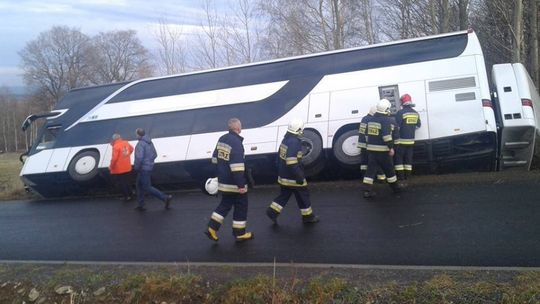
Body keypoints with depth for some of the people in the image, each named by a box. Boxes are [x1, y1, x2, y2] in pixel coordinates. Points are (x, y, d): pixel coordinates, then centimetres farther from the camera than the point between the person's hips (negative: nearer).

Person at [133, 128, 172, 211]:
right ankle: (141, 205, 23)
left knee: (147, 187, -2)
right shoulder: (149, 142, 9)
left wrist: (136, 167, -14)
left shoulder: (140, 144, -19)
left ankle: (165, 198, -6)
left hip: (143, 168, -9)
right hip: (149, 167, 9)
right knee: (139, 185, 18)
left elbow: (139, 158, -28)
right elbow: (155, 154, 15)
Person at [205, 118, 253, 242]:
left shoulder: (222, 139, 6)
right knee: (241, 206, 7)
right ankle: (240, 234, 17)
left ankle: (212, 229, 16)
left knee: (225, 204, 20)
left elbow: (215, 158, 14)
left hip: (223, 181, 8)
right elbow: (237, 166, -27)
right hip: (234, 183, -8)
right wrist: (241, 185, -24)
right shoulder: (236, 142, -22)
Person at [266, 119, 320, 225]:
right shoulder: (294, 142, -23)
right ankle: (308, 216, 20)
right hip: (293, 177, -9)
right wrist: (299, 177, -25)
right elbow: (292, 163, -29)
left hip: (284, 175, 9)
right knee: (303, 196, 7)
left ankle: (272, 211, 13)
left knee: (285, 194, 19)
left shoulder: (286, 139, 7)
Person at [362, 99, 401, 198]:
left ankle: (367, 191, -1)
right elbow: (386, 136, -23)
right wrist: (391, 147, -20)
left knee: (371, 170, 5)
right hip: (382, 150, -6)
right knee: (389, 170, 9)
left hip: (371, 149, 6)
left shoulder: (372, 119, 10)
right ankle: (395, 188, 24)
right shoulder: (386, 120, -14)